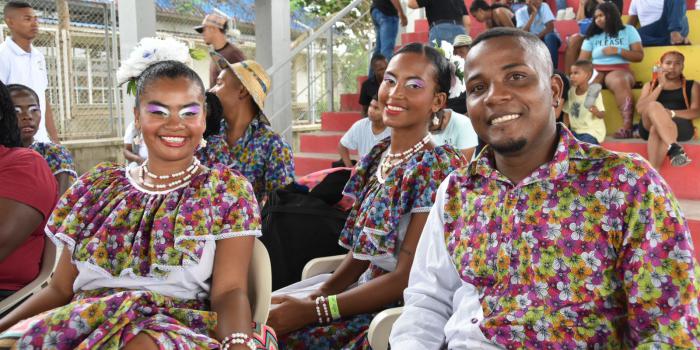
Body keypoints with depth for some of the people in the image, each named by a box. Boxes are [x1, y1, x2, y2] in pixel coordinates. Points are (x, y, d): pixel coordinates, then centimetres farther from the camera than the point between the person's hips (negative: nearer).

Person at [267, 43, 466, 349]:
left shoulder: (438, 168, -17)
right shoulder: (377, 156, 5)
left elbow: (406, 279, -19)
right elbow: (362, 249, 10)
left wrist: (314, 310, -18)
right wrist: (319, 294, -7)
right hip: (365, 292, 7)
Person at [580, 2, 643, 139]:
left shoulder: (628, 30, 15)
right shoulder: (592, 35, 20)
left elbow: (639, 56, 8)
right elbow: (582, 60, 9)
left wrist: (618, 51, -6)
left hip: (619, 70, -3)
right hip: (595, 71, 3)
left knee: (619, 82, -40)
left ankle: (627, 127, -49)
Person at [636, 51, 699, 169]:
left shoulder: (692, 85, 20)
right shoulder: (650, 85, 23)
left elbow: (696, 112, 3)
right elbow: (640, 109, 4)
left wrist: (671, 113, -15)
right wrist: (660, 86, 3)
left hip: (680, 127, -1)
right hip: (649, 126, 1)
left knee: (656, 129, -37)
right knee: (653, 105, -34)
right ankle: (674, 148, -53)